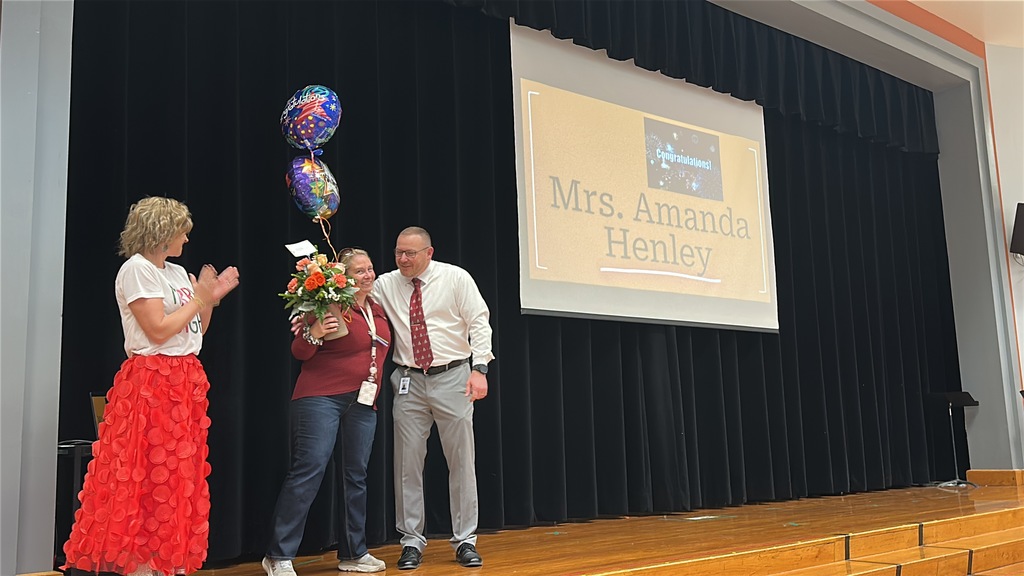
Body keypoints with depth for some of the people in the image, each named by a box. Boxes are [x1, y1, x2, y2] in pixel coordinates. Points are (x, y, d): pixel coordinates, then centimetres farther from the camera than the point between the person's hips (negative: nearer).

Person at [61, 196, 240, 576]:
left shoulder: (178, 273, 17)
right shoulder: (137, 268, -8)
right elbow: (159, 330, -17)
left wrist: (211, 299, 9)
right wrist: (198, 299, -8)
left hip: (186, 381, 8)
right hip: (151, 384, -8)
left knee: (180, 477, 8)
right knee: (149, 477, -7)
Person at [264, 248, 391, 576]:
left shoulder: (378, 310, 14)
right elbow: (299, 352, -8)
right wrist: (313, 333, -27)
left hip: (363, 404, 7)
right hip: (321, 398, -7)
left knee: (355, 477, 10)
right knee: (308, 470, -12)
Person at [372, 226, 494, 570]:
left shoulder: (456, 278, -4)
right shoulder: (385, 285, 4)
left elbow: (479, 323, -6)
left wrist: (479, 368, -16)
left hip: (453, 378, -2)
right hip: (409, 382, 2)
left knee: (462, 461, 3)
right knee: (407, 463, 3)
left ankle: (465, 541, 14)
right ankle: (412, 542, 15)